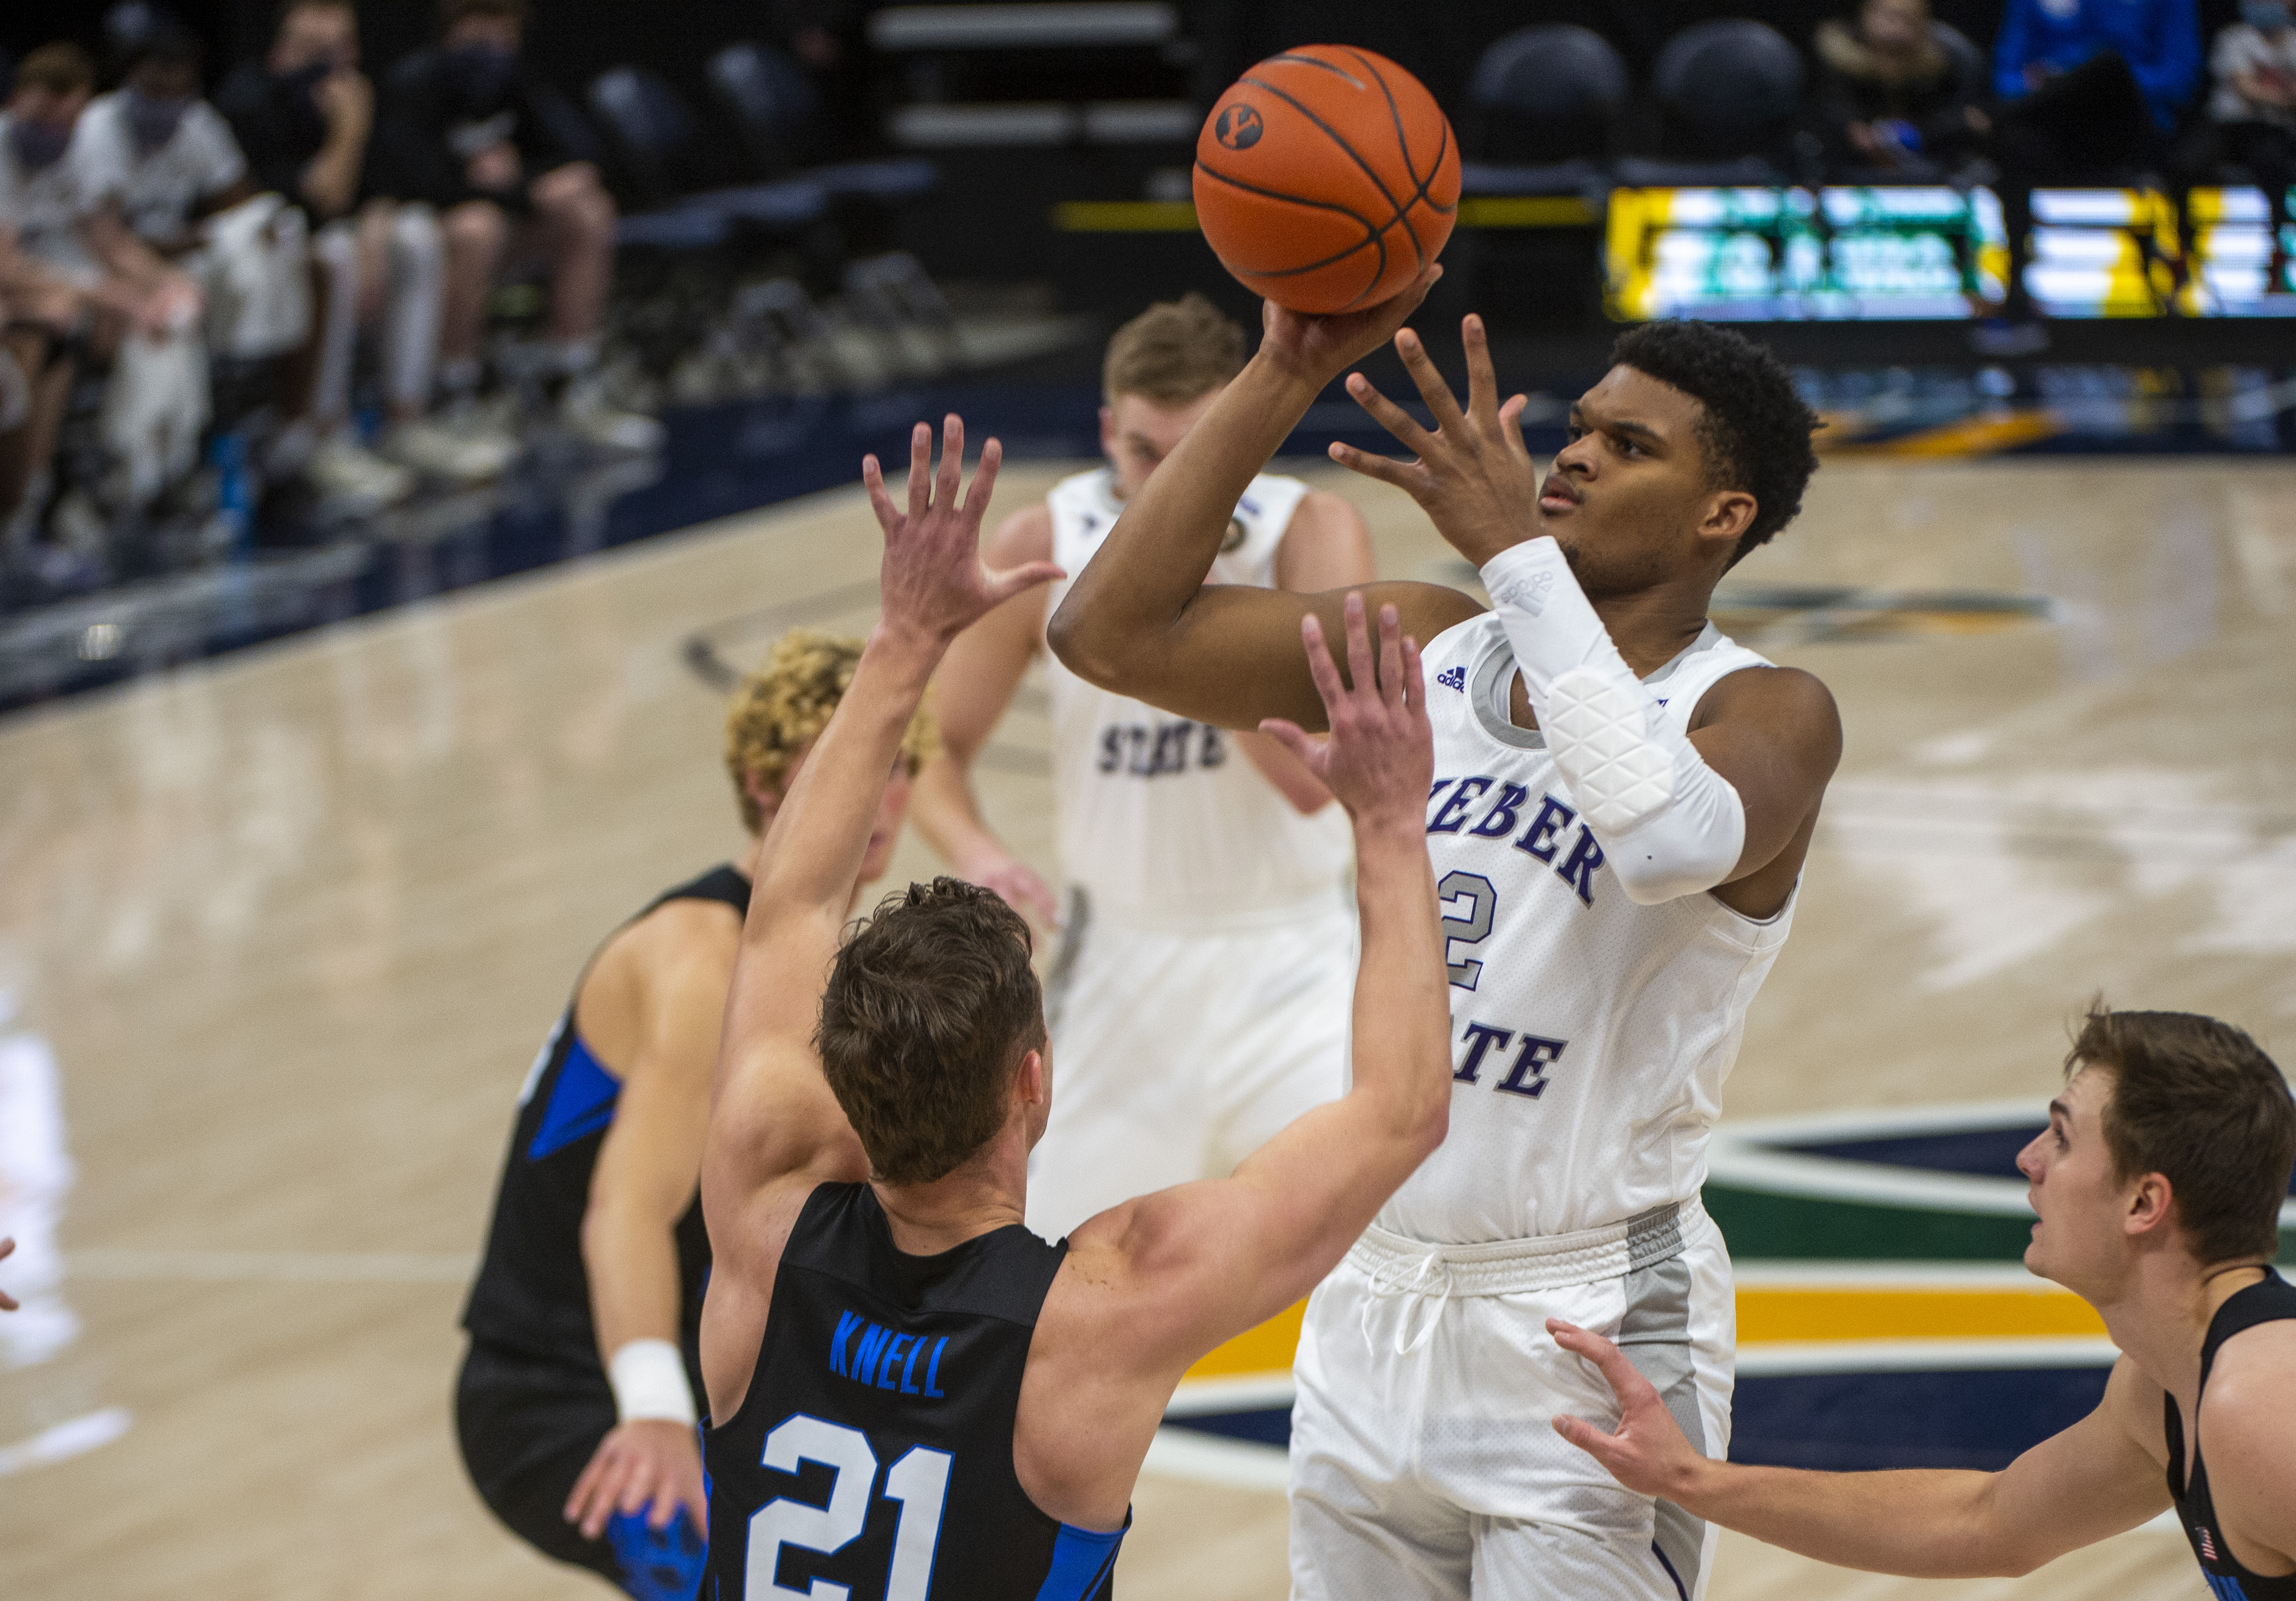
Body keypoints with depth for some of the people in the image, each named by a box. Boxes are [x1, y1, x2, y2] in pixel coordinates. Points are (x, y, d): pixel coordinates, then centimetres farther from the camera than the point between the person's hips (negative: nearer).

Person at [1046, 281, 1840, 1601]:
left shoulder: (1767, 714, -10)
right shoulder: (1427, 649, 6)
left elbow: (1671, 840, -34)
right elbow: (1112, 634, 0)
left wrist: (1517, 549, -29)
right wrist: (1288, 374, -5)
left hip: (1591, 1339, -5)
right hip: (1372, 1308, 6)